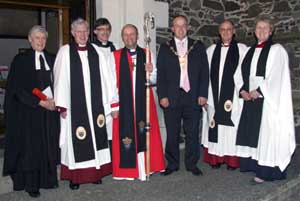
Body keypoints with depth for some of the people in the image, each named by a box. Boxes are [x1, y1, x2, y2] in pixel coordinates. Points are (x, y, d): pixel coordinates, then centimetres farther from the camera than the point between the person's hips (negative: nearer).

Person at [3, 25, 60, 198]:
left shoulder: (52, 59, 9)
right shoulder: (21, 59, -3)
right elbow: (18, 88, -8)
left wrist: (55, 101, -5)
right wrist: (40, 102, -13)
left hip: (51, 108, 4)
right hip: (30, 110, -3)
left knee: (50, 145, 8)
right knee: (31, 146, 3)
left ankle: (49, 178, 21)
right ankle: (31, 184, 15)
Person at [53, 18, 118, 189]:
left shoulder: (96, 51, 7)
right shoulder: (65, 51, 0)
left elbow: (105, 77, 7)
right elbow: (61, 79, -3)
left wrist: (109, 102, 4)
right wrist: (62, 105, -7)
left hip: (94, 103, 3)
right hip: (74, 104, -3)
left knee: (96, 138, 8)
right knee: (76, 140, 2)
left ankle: (96, 171, 21)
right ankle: (75, 176, 13)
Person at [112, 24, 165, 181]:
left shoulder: (147, 54, 9)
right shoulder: (115, 56, 3)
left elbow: (154, 80, 11)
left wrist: (150, 72, -11)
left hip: (143, 101, 2)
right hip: (123, 102, -2)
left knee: (144, 134, 4)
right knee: (125, 134, 1)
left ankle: (145, 167, 16)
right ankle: (127, 169, 13)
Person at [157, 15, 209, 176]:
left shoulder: (198, 47, 9)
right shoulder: (165, 48, 8)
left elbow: (204, 72, 6)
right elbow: (160, 74, 4)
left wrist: (203, 94, -3)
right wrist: (162, 95, -5)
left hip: (193, 97, 1)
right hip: (172, 98, 0)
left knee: (192, 133, 6)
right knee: (172, 133, 6)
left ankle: (191, 164, 20)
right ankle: (172, 164, 20)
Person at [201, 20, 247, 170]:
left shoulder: (242, 49, 3)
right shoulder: (211, 50, 11)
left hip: (233, 96, -2)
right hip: (214, 96, 3)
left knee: (232, 127, 0)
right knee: (214, 126, 5)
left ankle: (232, 160, 10)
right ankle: (215, 159, 15)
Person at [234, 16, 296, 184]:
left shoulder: (276, 50, -4)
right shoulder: (250, 51, 15)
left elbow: (275, 77, -13)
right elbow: (240, 73, 13)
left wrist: (258, 91, -16)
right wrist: (243, 90, -3)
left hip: (267, 99, -6)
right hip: (250, 98, 6)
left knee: (266, 134, -4)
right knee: (251, 132, 8)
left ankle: (265, 171, 1)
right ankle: (252, 164, 17)